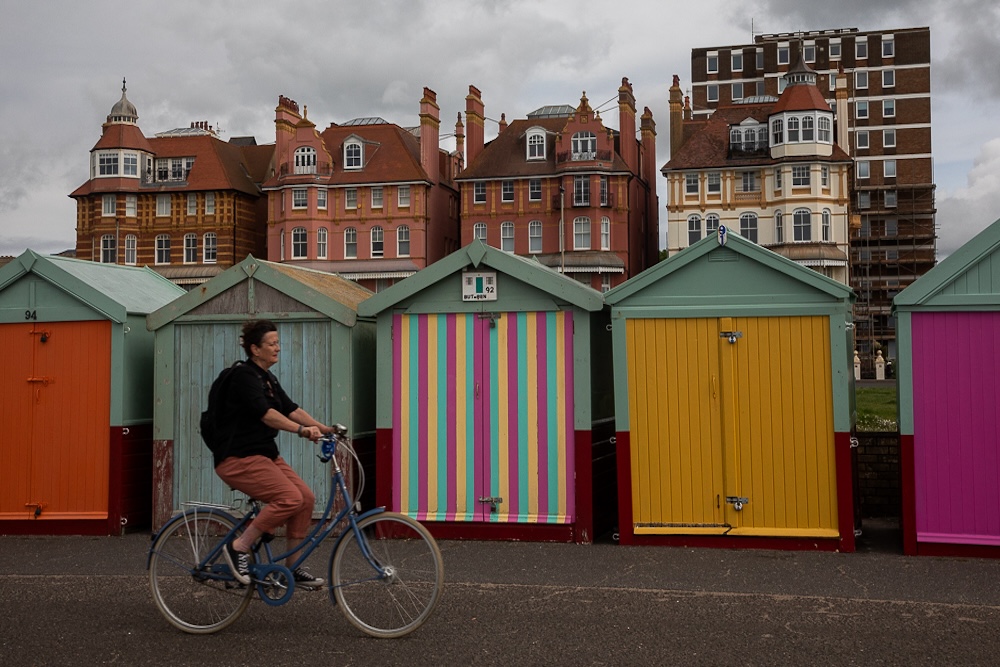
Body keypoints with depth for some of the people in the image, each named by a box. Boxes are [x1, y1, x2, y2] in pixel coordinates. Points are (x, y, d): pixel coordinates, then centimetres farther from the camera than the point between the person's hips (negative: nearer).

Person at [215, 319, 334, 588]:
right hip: (239, 459, -9)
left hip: (265, 455, 9)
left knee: (306, 497, -4)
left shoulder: (268, 379, 14)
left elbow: (291, 409, 11)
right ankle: (239, 547, -9)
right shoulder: (243, 375, -14)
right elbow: (265, 413, -28)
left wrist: (325, 428, -1)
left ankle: (294, 568, 5)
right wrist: (302, 430, -37)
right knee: (290, 498, -23)